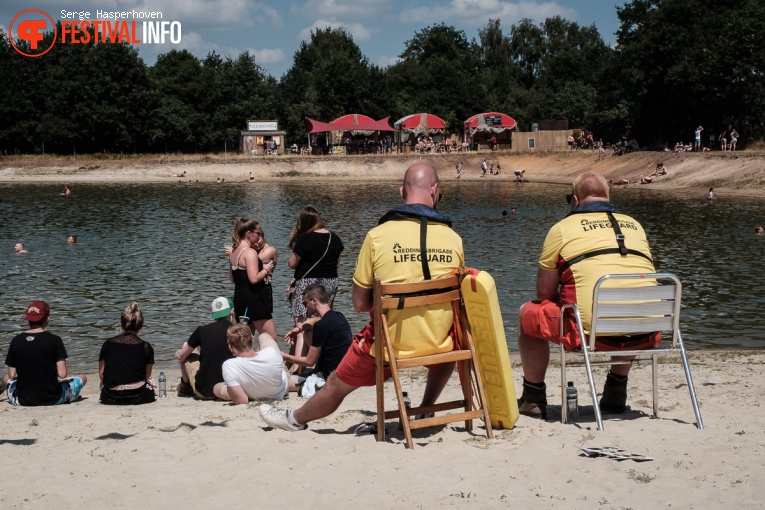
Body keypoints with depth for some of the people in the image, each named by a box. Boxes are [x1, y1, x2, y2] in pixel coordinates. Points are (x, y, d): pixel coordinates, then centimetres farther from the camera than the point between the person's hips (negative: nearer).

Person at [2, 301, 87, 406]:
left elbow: (12, 376, -2)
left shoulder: (16, 341, -5)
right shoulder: (54, 340, -11)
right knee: (82, 377, 23)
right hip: (52, 399, -2)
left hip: (23, 401, 2)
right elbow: (62, 374, -14)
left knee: (5, 378, 34)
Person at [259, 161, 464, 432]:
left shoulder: (378, 236, -11)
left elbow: (359, 303, -6)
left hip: (391, 342, -1)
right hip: (440, 342, 1)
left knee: (337, 384, 25)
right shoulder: (454, 239, -7)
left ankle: (295, 419, 48)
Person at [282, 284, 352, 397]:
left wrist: (285, 357, 3)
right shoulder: (339, 317, 7)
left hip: (328, 377, -9)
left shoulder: (322, 325, -19)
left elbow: (309, 361, -12)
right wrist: (300, 328, 21)